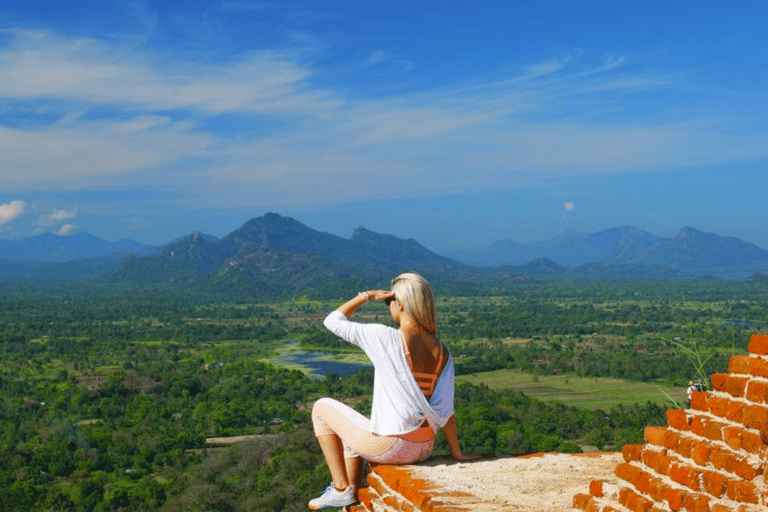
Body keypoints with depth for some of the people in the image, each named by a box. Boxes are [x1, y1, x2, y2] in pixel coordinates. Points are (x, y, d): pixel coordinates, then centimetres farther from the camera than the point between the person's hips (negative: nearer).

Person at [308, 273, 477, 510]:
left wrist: (367, 295, 2)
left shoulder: (384, 338, -17)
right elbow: (445, 410, 1)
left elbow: (333, 321, -5)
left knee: (322, 408, 18)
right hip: (424, 449, 7)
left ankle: (341, 488, 15)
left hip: (389, 446, -7)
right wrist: (457, 453, 10)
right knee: (350, 431, 34)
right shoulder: (443, 352, -1)